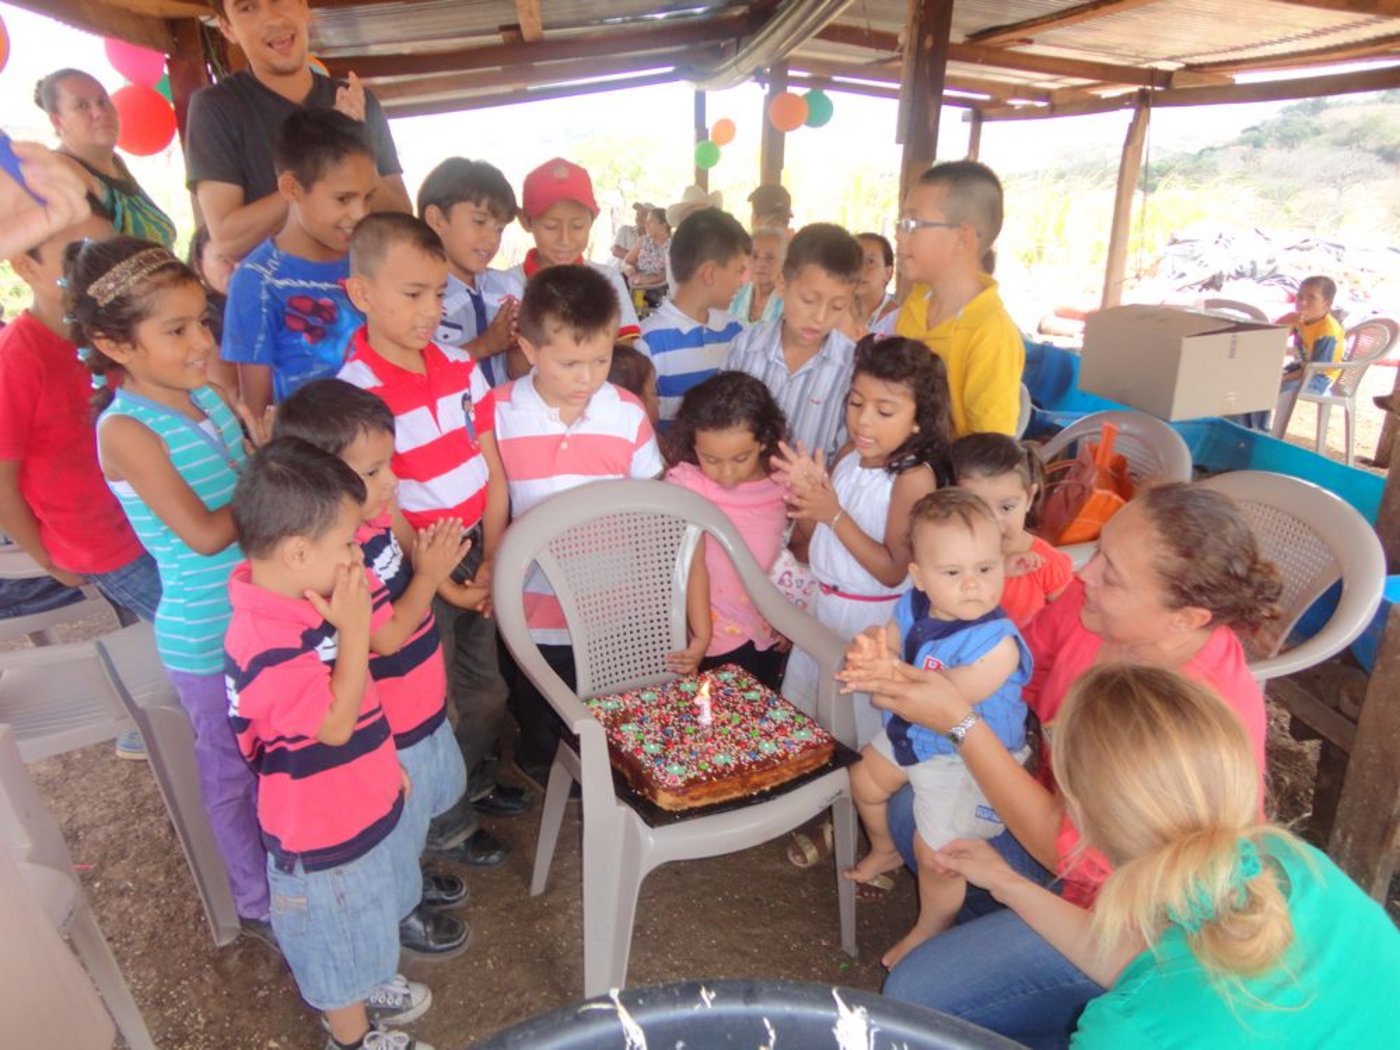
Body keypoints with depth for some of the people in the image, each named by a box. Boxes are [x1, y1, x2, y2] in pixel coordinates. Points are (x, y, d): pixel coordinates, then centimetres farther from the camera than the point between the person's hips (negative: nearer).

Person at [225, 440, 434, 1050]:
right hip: (324, 835, -8)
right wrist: (353, 629, -29)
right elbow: (335, 723, -27)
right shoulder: (266, 646, -36)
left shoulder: (306, 597, -7)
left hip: (363, 802, 8)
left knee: (365, 928, 33)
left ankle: (364, 989, 58)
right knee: (339, 942, 20)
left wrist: (385, 765, 14)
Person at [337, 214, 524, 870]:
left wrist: (490, 563, -4)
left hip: (476, 556, 6)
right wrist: (441, 583, -11)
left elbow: (492, 472, 2)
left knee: (487, 689, 20)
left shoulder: (460, 369, 0)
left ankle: (476, 784, 47)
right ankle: (441, 824, 35)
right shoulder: (358, 392, -18)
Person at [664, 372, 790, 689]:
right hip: (719, 642, -4)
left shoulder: (781, 482, -4)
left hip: (771, 637, 4)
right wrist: (702, 636, -25)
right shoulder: (686, 484, -16)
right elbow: (693, 563, -21)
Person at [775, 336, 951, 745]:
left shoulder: (914, 477, -20)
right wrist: (807, 493, -16)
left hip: (869, 619, -7)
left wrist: (835, 514, -27)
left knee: (857, 728, 11)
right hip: (822, 604, 7)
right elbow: (811, 540, 2)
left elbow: (893, 571, -22)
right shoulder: (847, 456, -1)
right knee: (799, 720, 23)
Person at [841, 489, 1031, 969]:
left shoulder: (997, 642, -35)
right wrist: (868, 649, -25)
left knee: (935, 854, 3)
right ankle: (884, 851, 59)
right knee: (864, 781, 27)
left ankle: (930, 931, 36)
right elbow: (887, 638, -2)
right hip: (910, 734, 8)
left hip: (965, 760, -7)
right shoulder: (913, 606, -14)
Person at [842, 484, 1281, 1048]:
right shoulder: (1087, 604, -22)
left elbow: (1067, 850, -29)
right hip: (1064, 811, 7)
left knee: (913, 996, -9)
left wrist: (957, 721, -33)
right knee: (909, 811, 14)